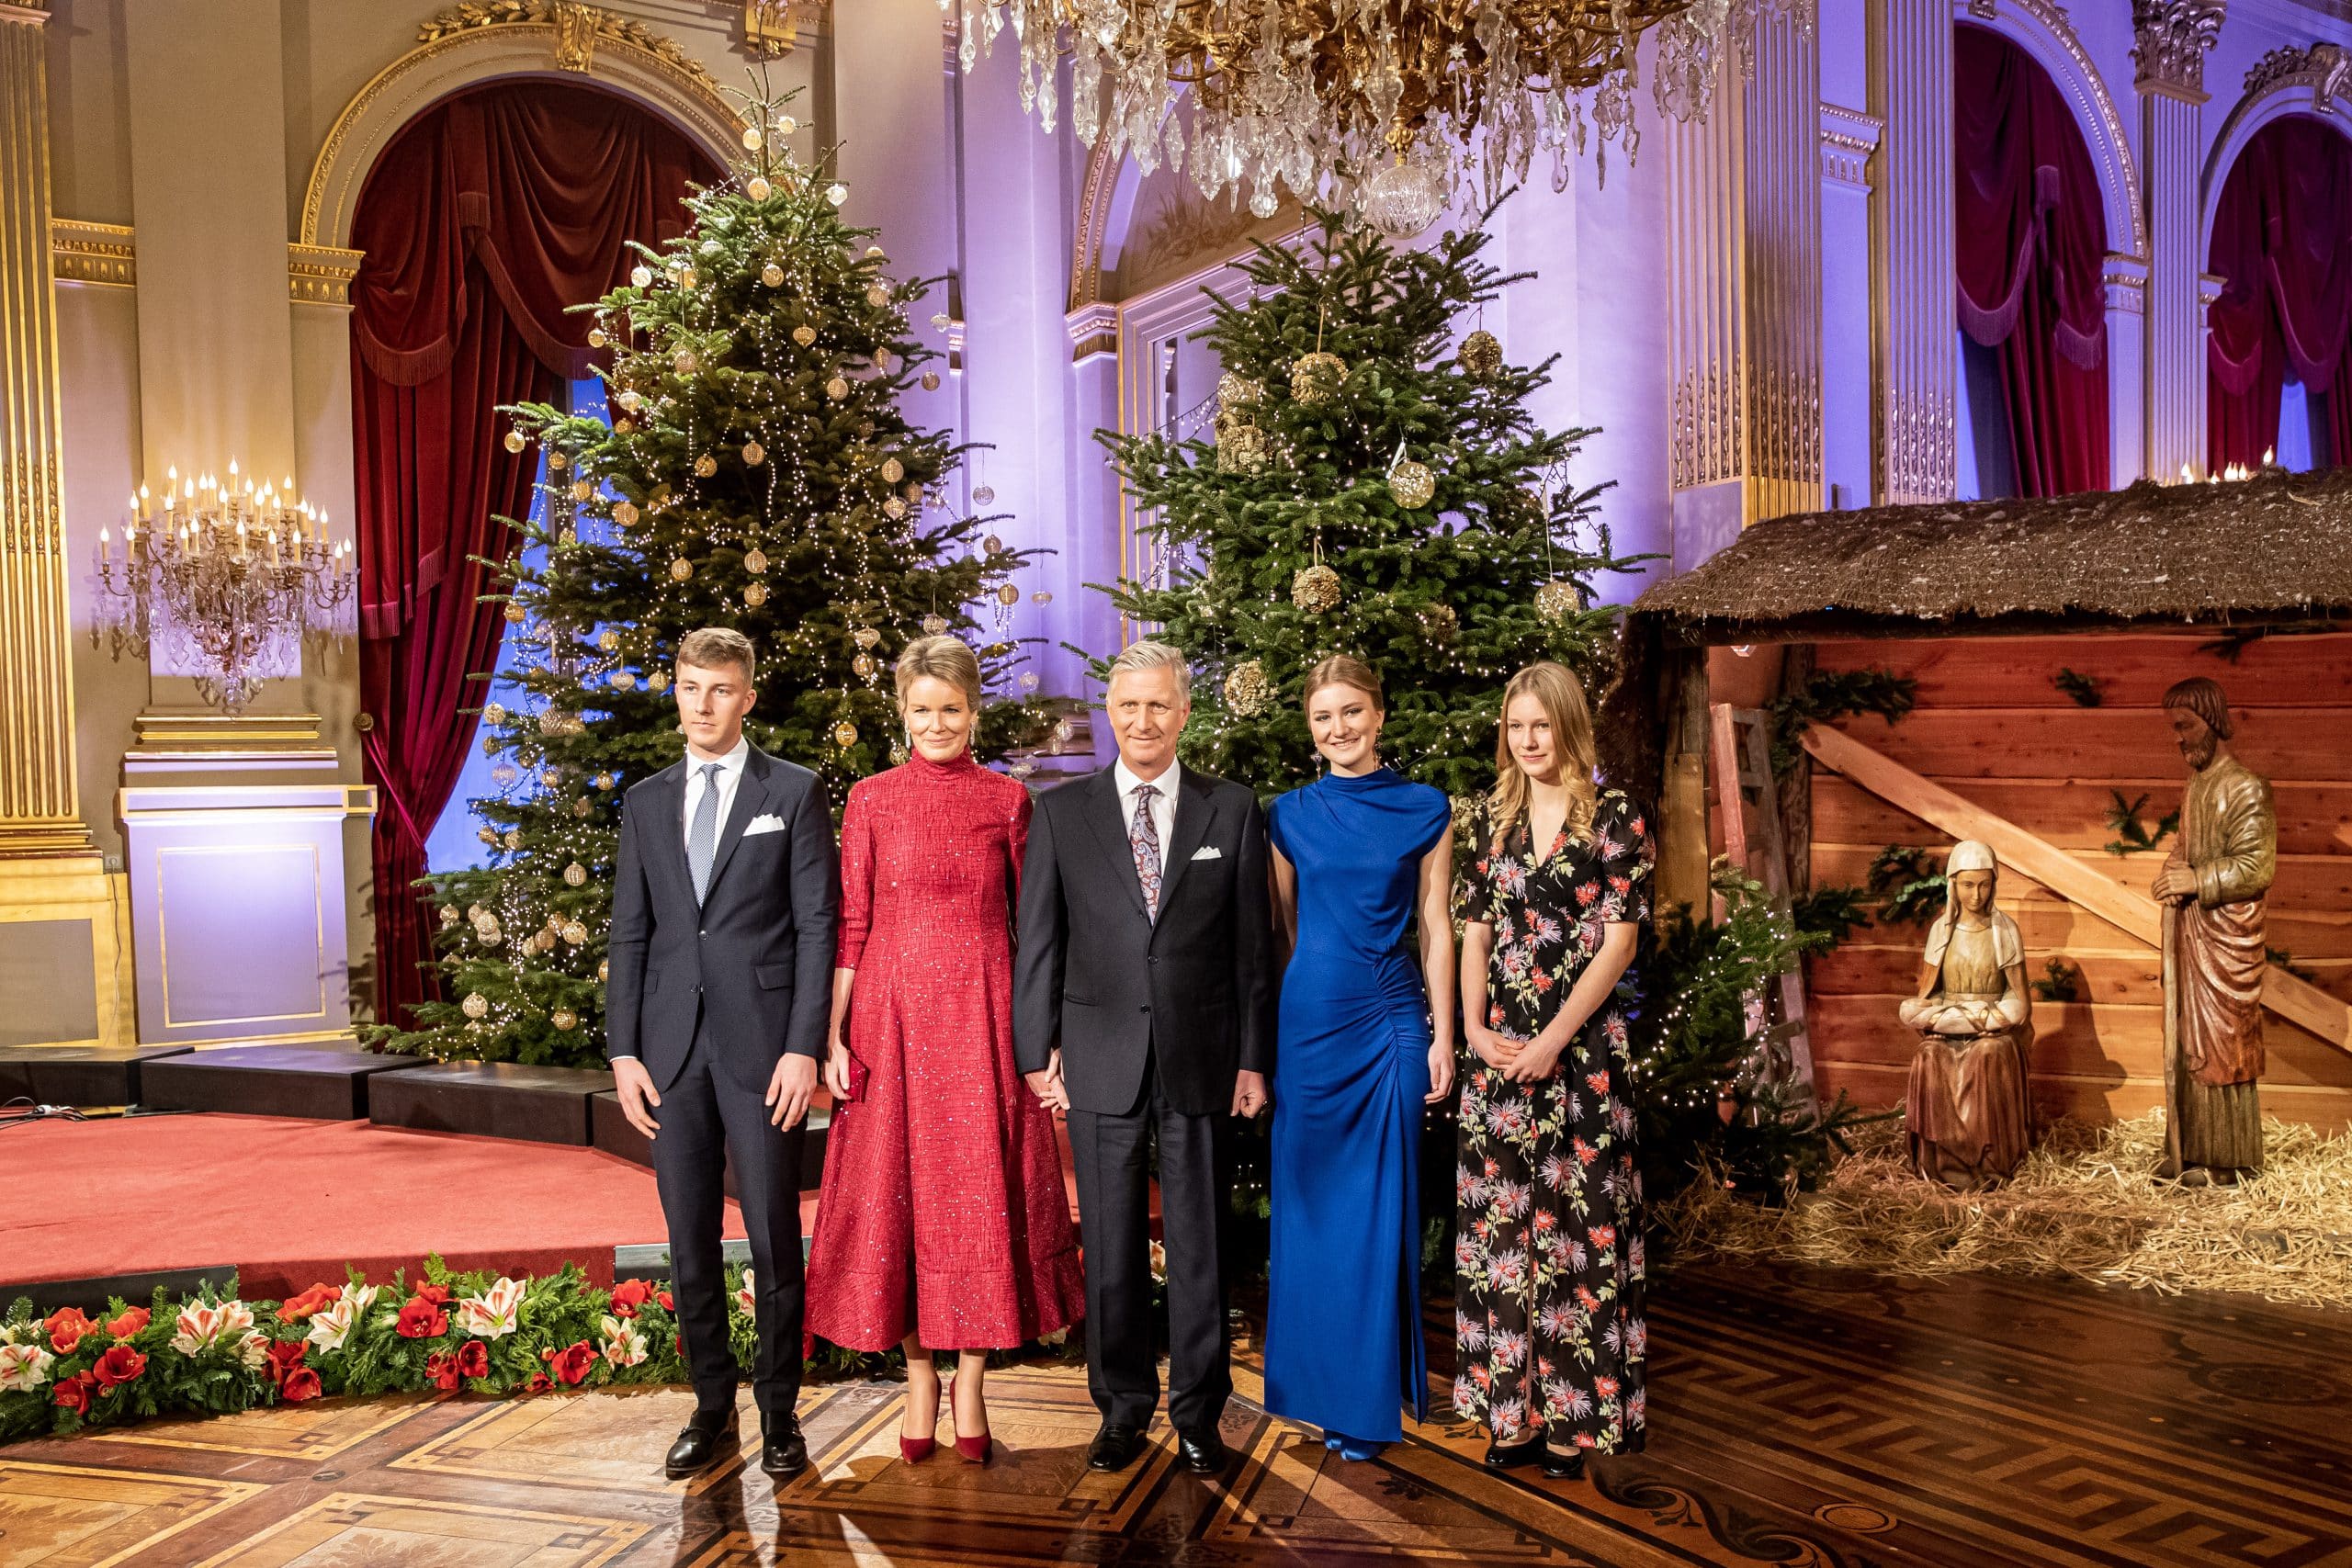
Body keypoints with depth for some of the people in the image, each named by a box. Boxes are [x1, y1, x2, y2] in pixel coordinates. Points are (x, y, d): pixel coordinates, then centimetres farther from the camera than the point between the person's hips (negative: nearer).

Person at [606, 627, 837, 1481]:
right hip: (672, 1046, 4)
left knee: (774, 1238, 2)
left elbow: (816, 927, -3)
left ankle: (779, 1410, 17)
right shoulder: (645, 801, 13)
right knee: (689, 1242, 9)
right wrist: (623, 1051, 3)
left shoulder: (795, 793, 1)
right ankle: (713, 1407, 23)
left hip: (762, 1043, -3)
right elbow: (630, 934, 12)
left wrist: (803, 1047, -11)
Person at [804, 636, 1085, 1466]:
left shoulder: (1008, 798, 4)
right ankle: (919, 1378, 21)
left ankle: (970, 1382, 18)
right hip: (894, 1014, 0)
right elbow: (851, 924, 2)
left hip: (984, 1015, 0)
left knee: (983, 1193, 3)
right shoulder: (871, 799, 4)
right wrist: (833, 1037, -3)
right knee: (899, 1192, 5)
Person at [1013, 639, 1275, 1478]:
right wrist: (1039, 1051, -1)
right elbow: (1038, 940, 4)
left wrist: (1254, 1057, 2)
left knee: (1199, 1238, 8)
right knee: (1110, 1243, 8)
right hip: (1101, 1057, 0)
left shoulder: (1233, 810, 4)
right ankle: (1123, 1404, 25)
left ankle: (1198, 1410, 23)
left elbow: (1252, 943, 4)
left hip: (1202, 1055, 0)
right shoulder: (1061, 811, 4)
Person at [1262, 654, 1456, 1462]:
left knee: (1380, 1205, 3)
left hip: (1391, 1018, -1)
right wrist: (1267, 1035, 9)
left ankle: (1371, 1397, 16)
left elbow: (1435, 926, 3)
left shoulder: (1425, 810, 2)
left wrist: (1444, 1033, 0)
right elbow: (1280, 928, 10)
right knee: (1309, 1202, 7)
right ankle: (1320, 1383, 22)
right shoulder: (1290, 815, 5)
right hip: (1308, 1017, 1)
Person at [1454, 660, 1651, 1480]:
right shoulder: (1492, 816, 10)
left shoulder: (1615, 816, -3)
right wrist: (1475, 1026, -3)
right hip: (1498, 1049, 4)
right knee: (1499, 1223, 7)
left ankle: (1577, 1414, 13)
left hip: (1581, 1047, -4)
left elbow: (1618, 943, -7)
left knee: (1579, 1223, 1)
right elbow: (1474, 931, 11)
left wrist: (1552, 1040, -12)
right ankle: (1515, 1409, 18)